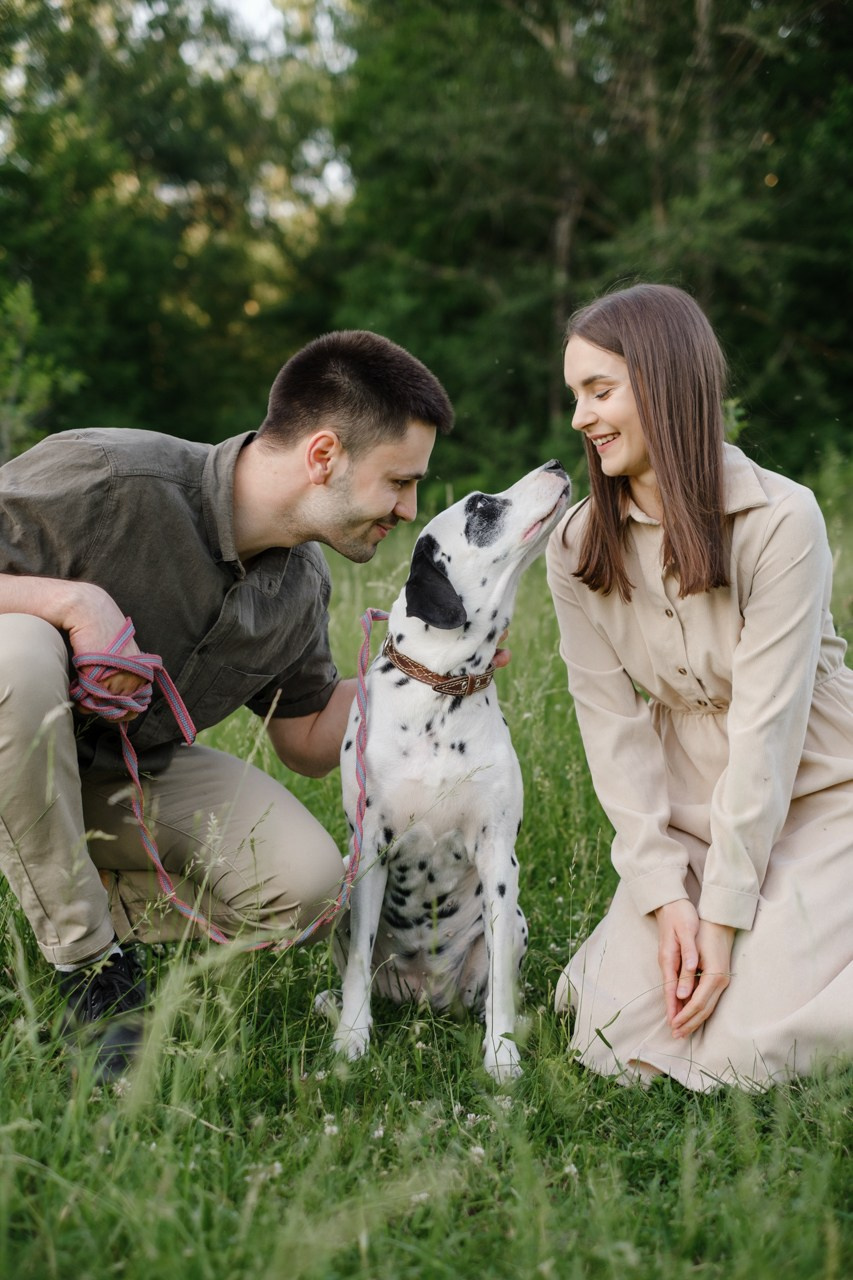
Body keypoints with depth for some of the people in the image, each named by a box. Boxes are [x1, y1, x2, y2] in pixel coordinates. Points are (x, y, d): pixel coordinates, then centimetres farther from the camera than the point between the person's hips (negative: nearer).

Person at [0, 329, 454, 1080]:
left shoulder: (301, 588, -5)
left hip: (131, 777, 4)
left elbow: (310, 743, 6)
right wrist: (71, 600, -36)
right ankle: (89, 964, -22)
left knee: (305, 881, -18)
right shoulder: (107, 480, -28)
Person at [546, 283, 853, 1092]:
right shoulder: (577, 548, -4)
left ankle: (775, 949, 14)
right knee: (619, 1047, -10)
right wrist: (665, 894, -16)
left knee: (736, 1056, -15)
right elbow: (613, 727, -7)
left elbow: (767, 726, -21)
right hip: (685, 813, 4)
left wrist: (725, 914, -21)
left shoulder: (780, 522, -19)